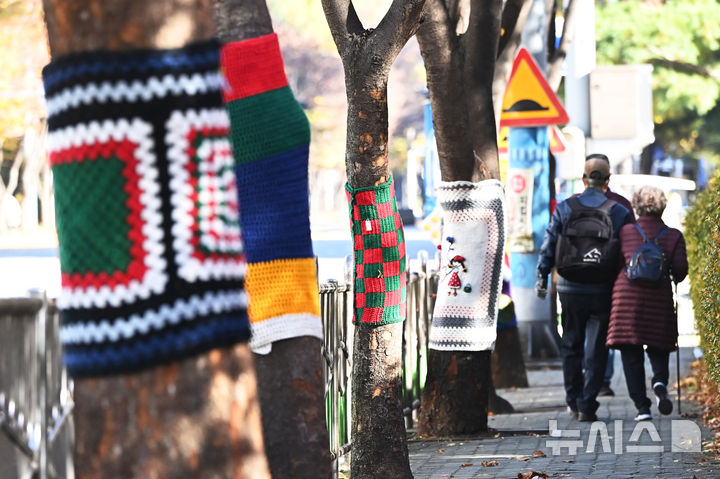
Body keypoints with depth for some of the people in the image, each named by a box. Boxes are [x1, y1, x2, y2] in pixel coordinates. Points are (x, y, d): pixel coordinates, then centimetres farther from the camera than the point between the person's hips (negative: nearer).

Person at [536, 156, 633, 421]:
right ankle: (587, 406, -3)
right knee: (596, 350, 3)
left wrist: (541, 279, 10)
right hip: (603, 290, -1)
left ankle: (574, 401, 17)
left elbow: (548, 247, 0)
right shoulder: (620, 212, -3)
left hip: (570, 288, 1)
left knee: (571, 346, 16)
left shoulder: (564, 208, -1)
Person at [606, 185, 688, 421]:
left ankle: (642, 406, -5)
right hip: (659, 296, 1)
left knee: (631, 356, 2)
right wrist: (674, 278, 21)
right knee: (658, 348, 14)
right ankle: (660, 380, -17)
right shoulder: (673, 236, 4)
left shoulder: (624, 232, 3)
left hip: (627, 296, -1)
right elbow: (681, 268, -1)